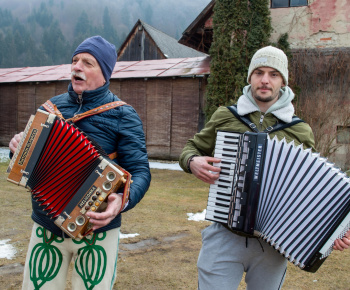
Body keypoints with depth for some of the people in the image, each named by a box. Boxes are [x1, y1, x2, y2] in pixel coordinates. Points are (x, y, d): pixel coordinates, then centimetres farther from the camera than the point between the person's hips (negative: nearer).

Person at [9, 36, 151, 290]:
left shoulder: (123, 115, -8)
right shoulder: (52, 105, 6)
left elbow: (140, 171, -14)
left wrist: (122, 201, -33)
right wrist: (18, 148, -5)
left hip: (96, 229, -3)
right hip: (46, 227, 4)